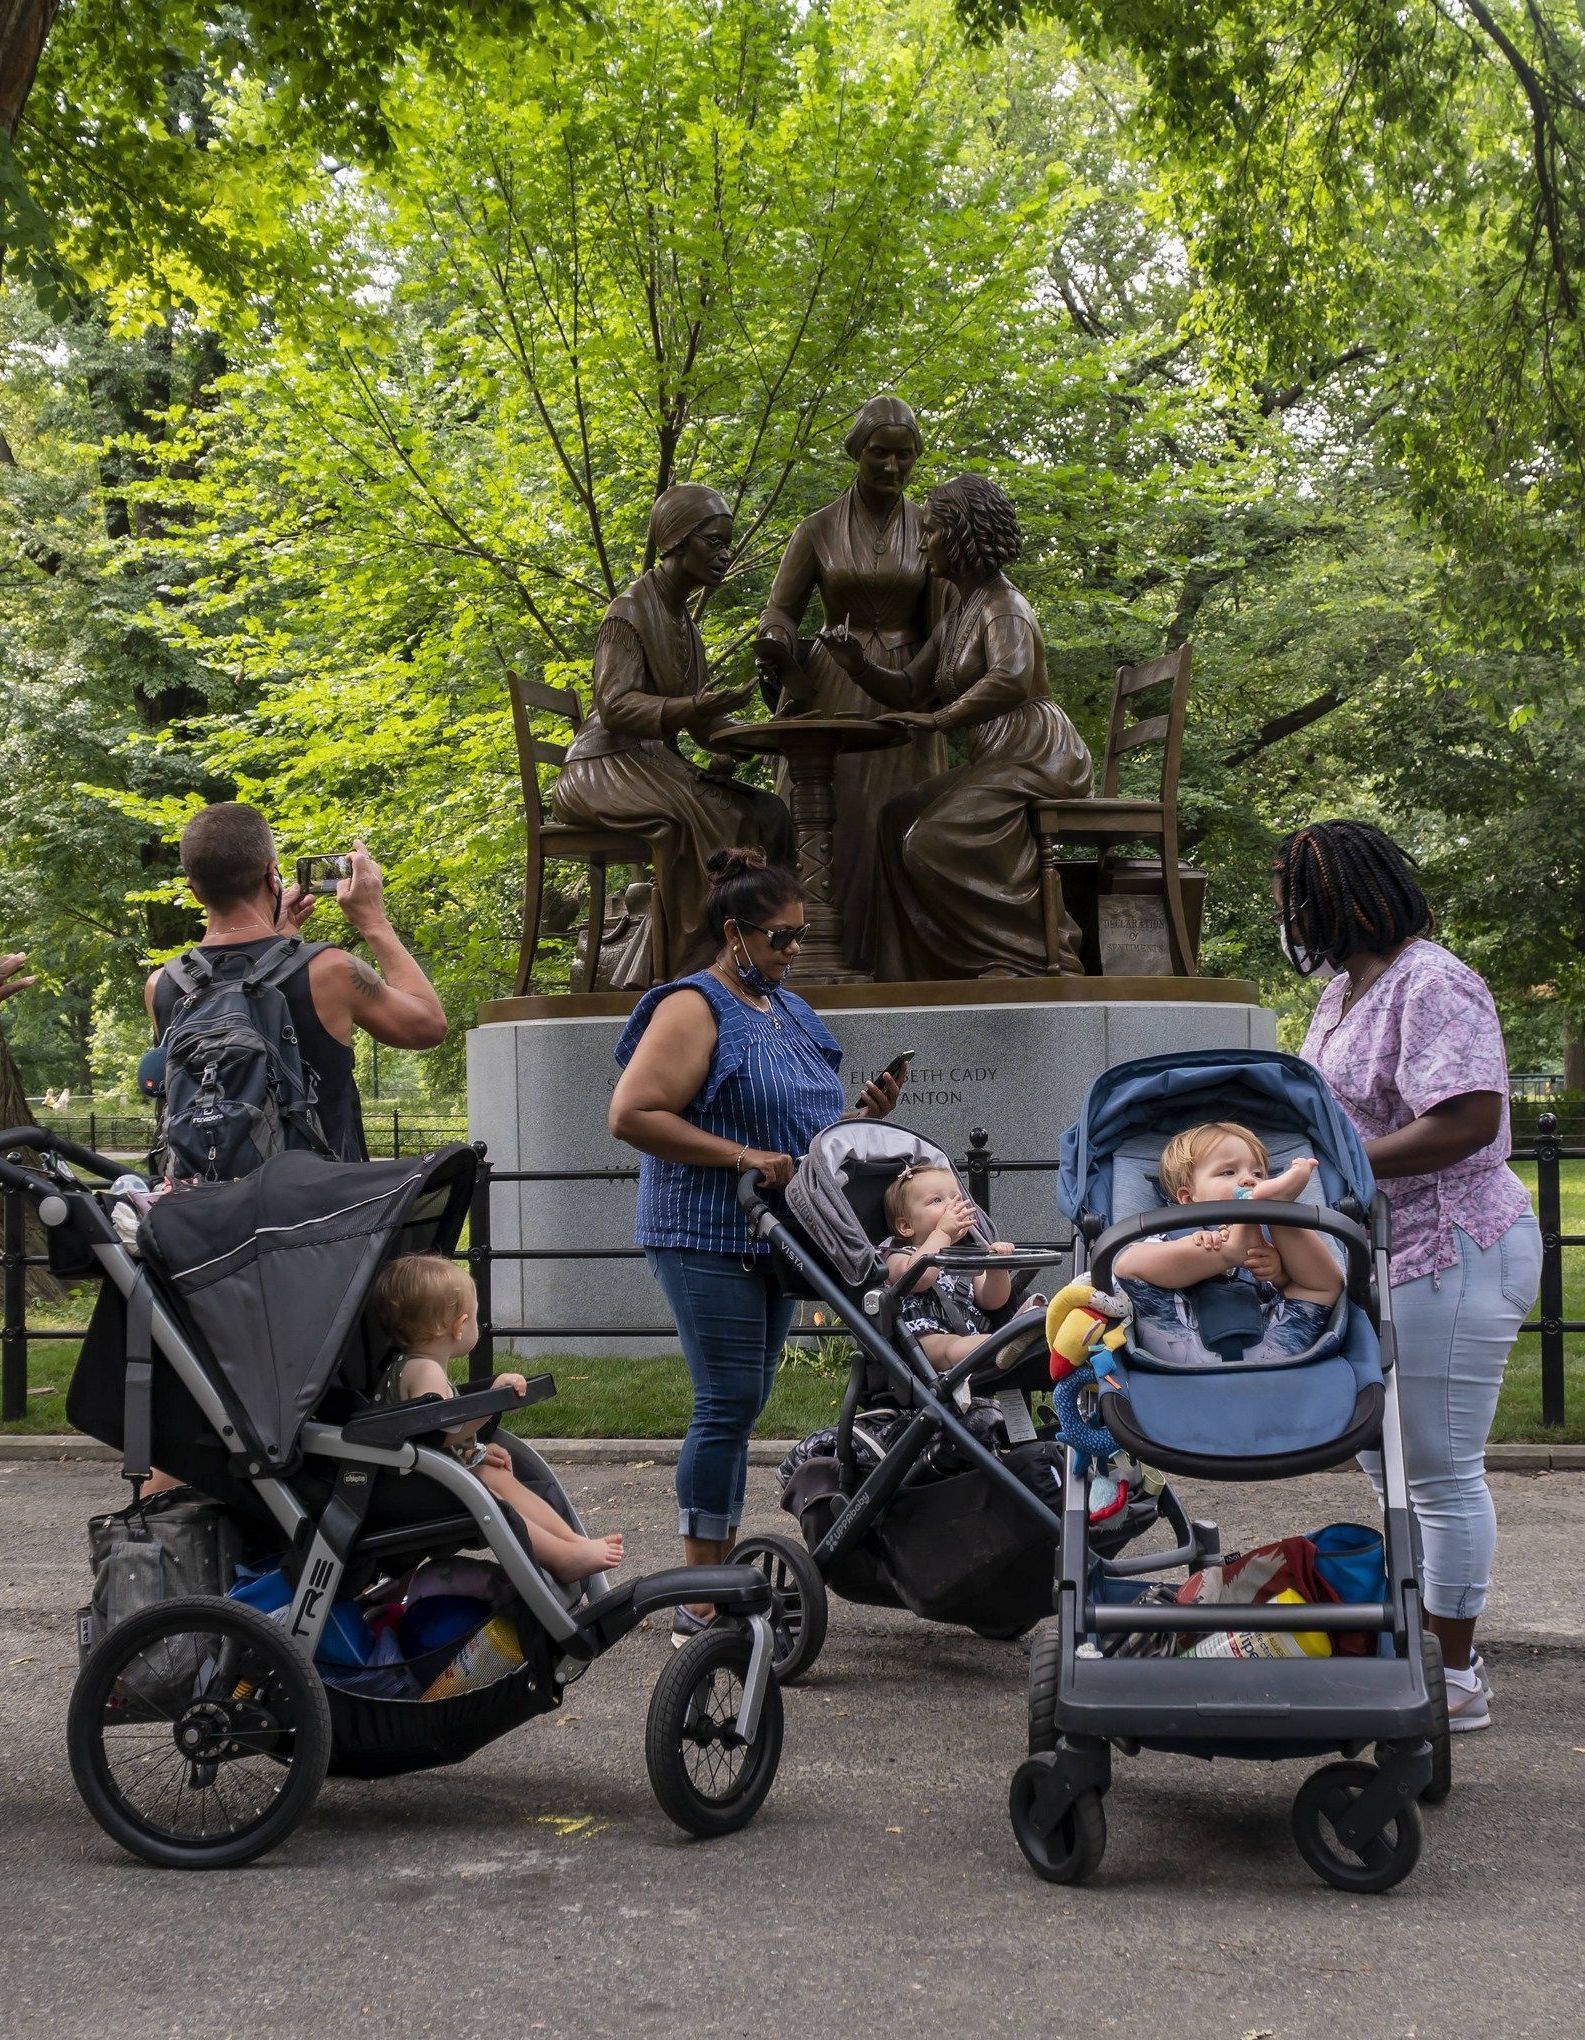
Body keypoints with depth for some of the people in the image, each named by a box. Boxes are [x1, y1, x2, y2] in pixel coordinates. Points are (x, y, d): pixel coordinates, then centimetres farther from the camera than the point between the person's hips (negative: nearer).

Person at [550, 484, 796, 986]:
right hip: (607, 769, -8)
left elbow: (699, 716, 18)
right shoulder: (630, 611, -9)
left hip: (658, 766, 8)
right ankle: (683, 973, -32)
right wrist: (694, 708, -34)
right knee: (695, 818, -36)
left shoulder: (684, 619, 18)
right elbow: (613, 707, -20)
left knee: (766, 814, -13)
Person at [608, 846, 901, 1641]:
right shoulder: (694, 1009, -10)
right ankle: (700, 1602, -5)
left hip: (772, 1237, 8)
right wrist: (743, 1157, -23)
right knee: (729, 1402, -10)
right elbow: (633, 1114, -19)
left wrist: (866, 1115, 7)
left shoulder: (790, 1011, 17)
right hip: (706, 1237, -8)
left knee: (740, 1405, 11)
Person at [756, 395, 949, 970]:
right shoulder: (819, 529, 4)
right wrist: (777, 650, -18)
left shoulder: (927, 528, 6)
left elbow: (942, 621, 4)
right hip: (834, 690, -1)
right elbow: (781, 610, 4)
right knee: (834, 823, -6)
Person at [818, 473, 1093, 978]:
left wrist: (941, 718, -28)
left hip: (1035, 758, -10)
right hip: (993, 762, 10)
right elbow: (907, 690, 22)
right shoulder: (955, 619, 20)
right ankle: (921, 965, -1)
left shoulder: (1002, 605, -10)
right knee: (900, 817, 2)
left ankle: (1037, 954, -15)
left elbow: (1012, 678, -30)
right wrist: (859, 667, 4)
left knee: (936, 839, -21)